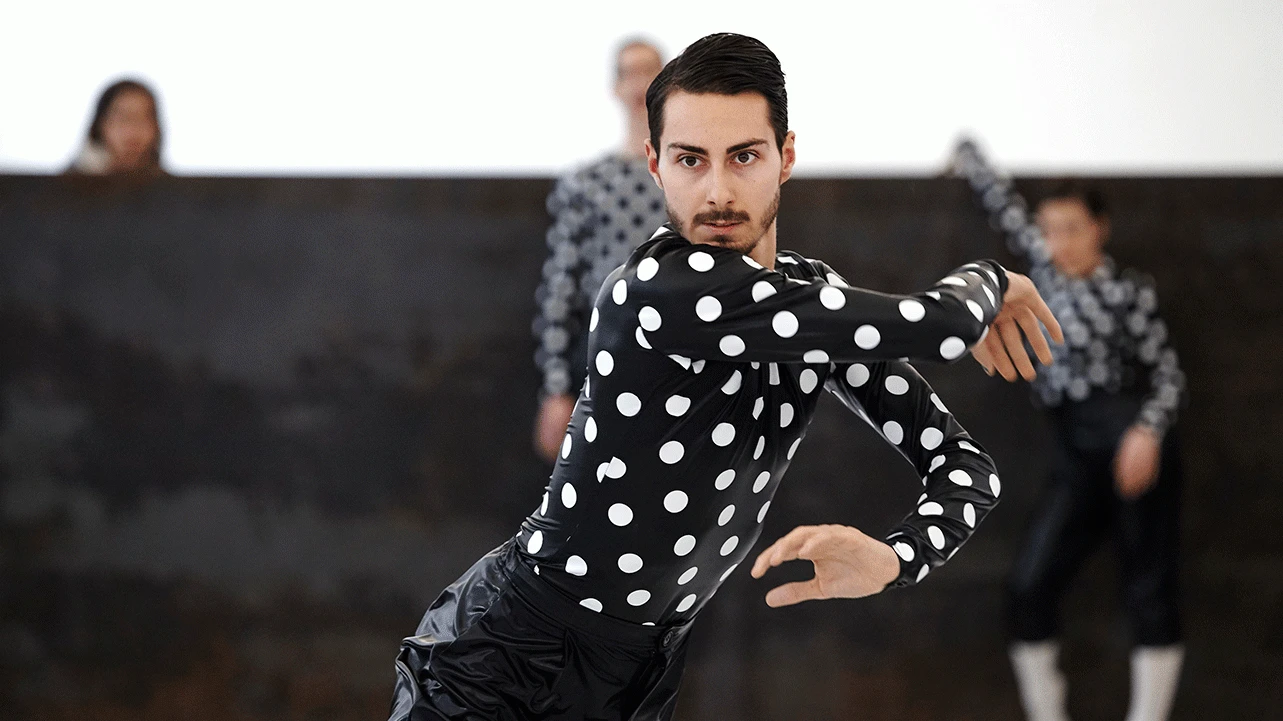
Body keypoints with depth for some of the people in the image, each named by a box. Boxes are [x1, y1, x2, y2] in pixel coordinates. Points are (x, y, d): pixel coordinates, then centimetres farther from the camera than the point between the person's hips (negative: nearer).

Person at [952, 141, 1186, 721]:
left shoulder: (1129, 291, -1)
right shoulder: (1046, 271, 13)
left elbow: (1166, 373, -2)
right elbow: (1008, 210, 27)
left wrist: (1147, 433, -19)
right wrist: (967, 156, 39)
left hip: (1131, 443, -6)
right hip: (1076, 456, 6)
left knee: (1149, 591, -3)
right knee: (1030, 586, -4)